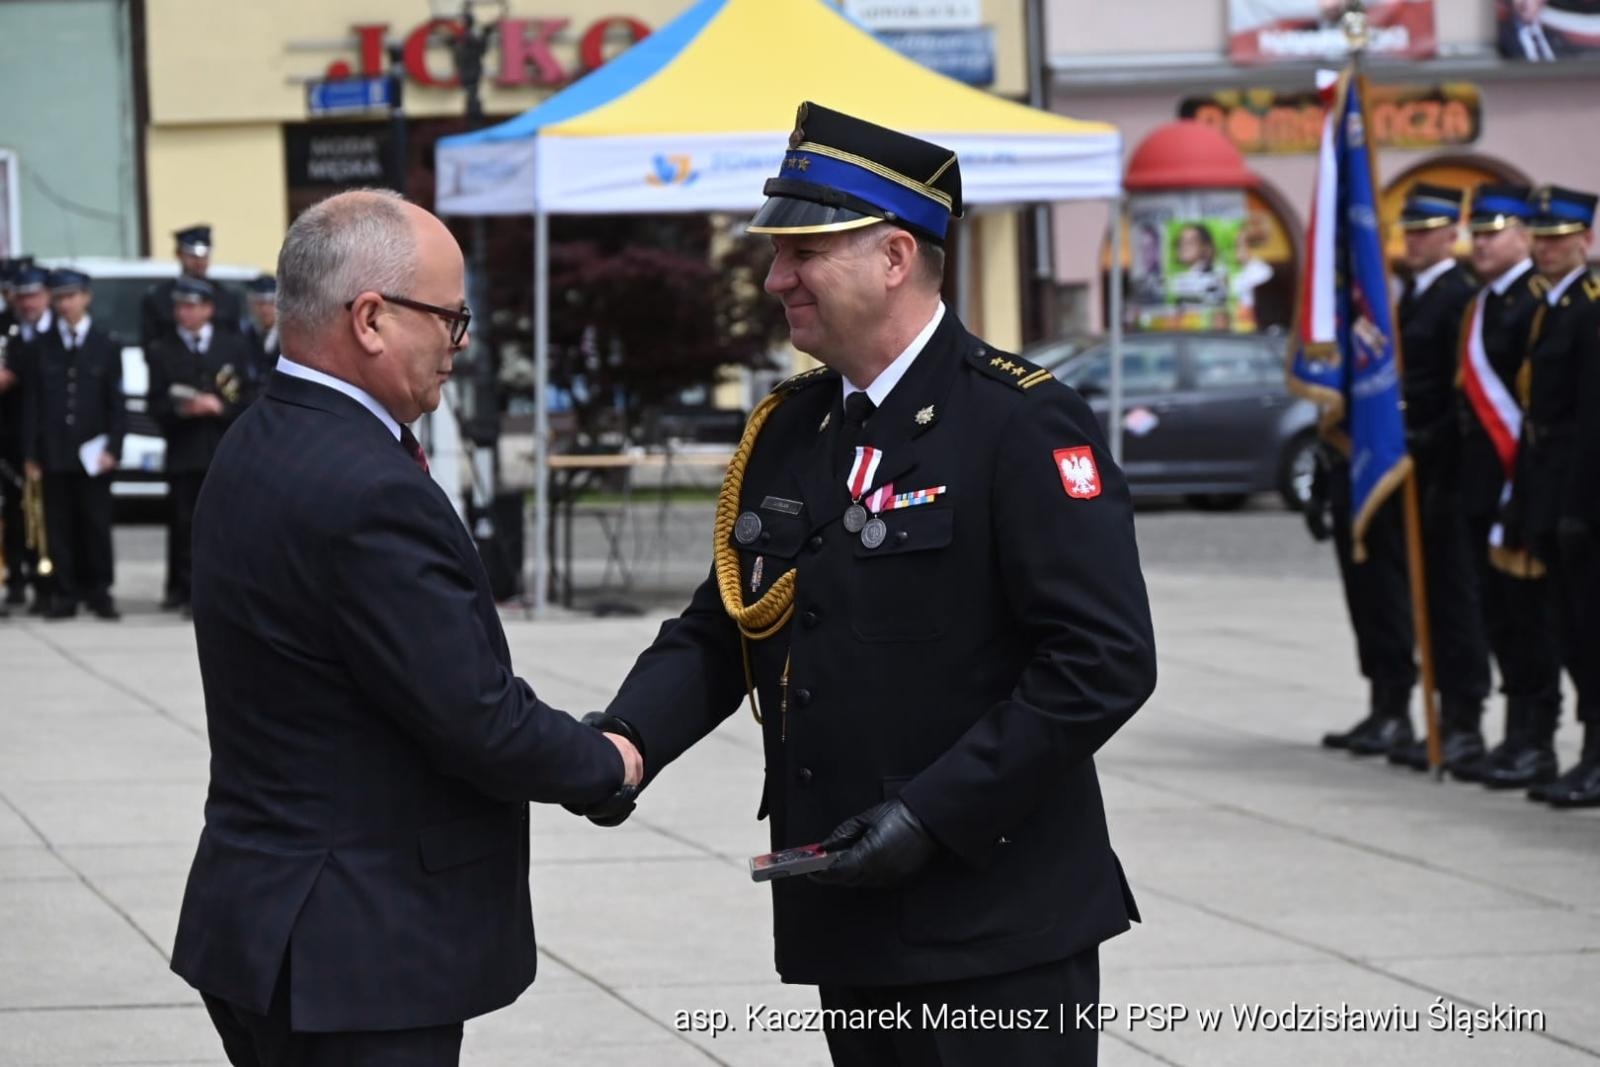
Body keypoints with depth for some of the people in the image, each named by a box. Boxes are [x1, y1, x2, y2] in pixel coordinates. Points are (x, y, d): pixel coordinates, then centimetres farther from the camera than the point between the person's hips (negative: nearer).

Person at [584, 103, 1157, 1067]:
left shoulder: (1023, 426, -11)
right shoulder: (787, 431, 12)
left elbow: (1104, 661, -17)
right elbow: (717, 632, 15)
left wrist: (934, 814, -20)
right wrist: (629, 738, -6)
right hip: (850, 927, 7)